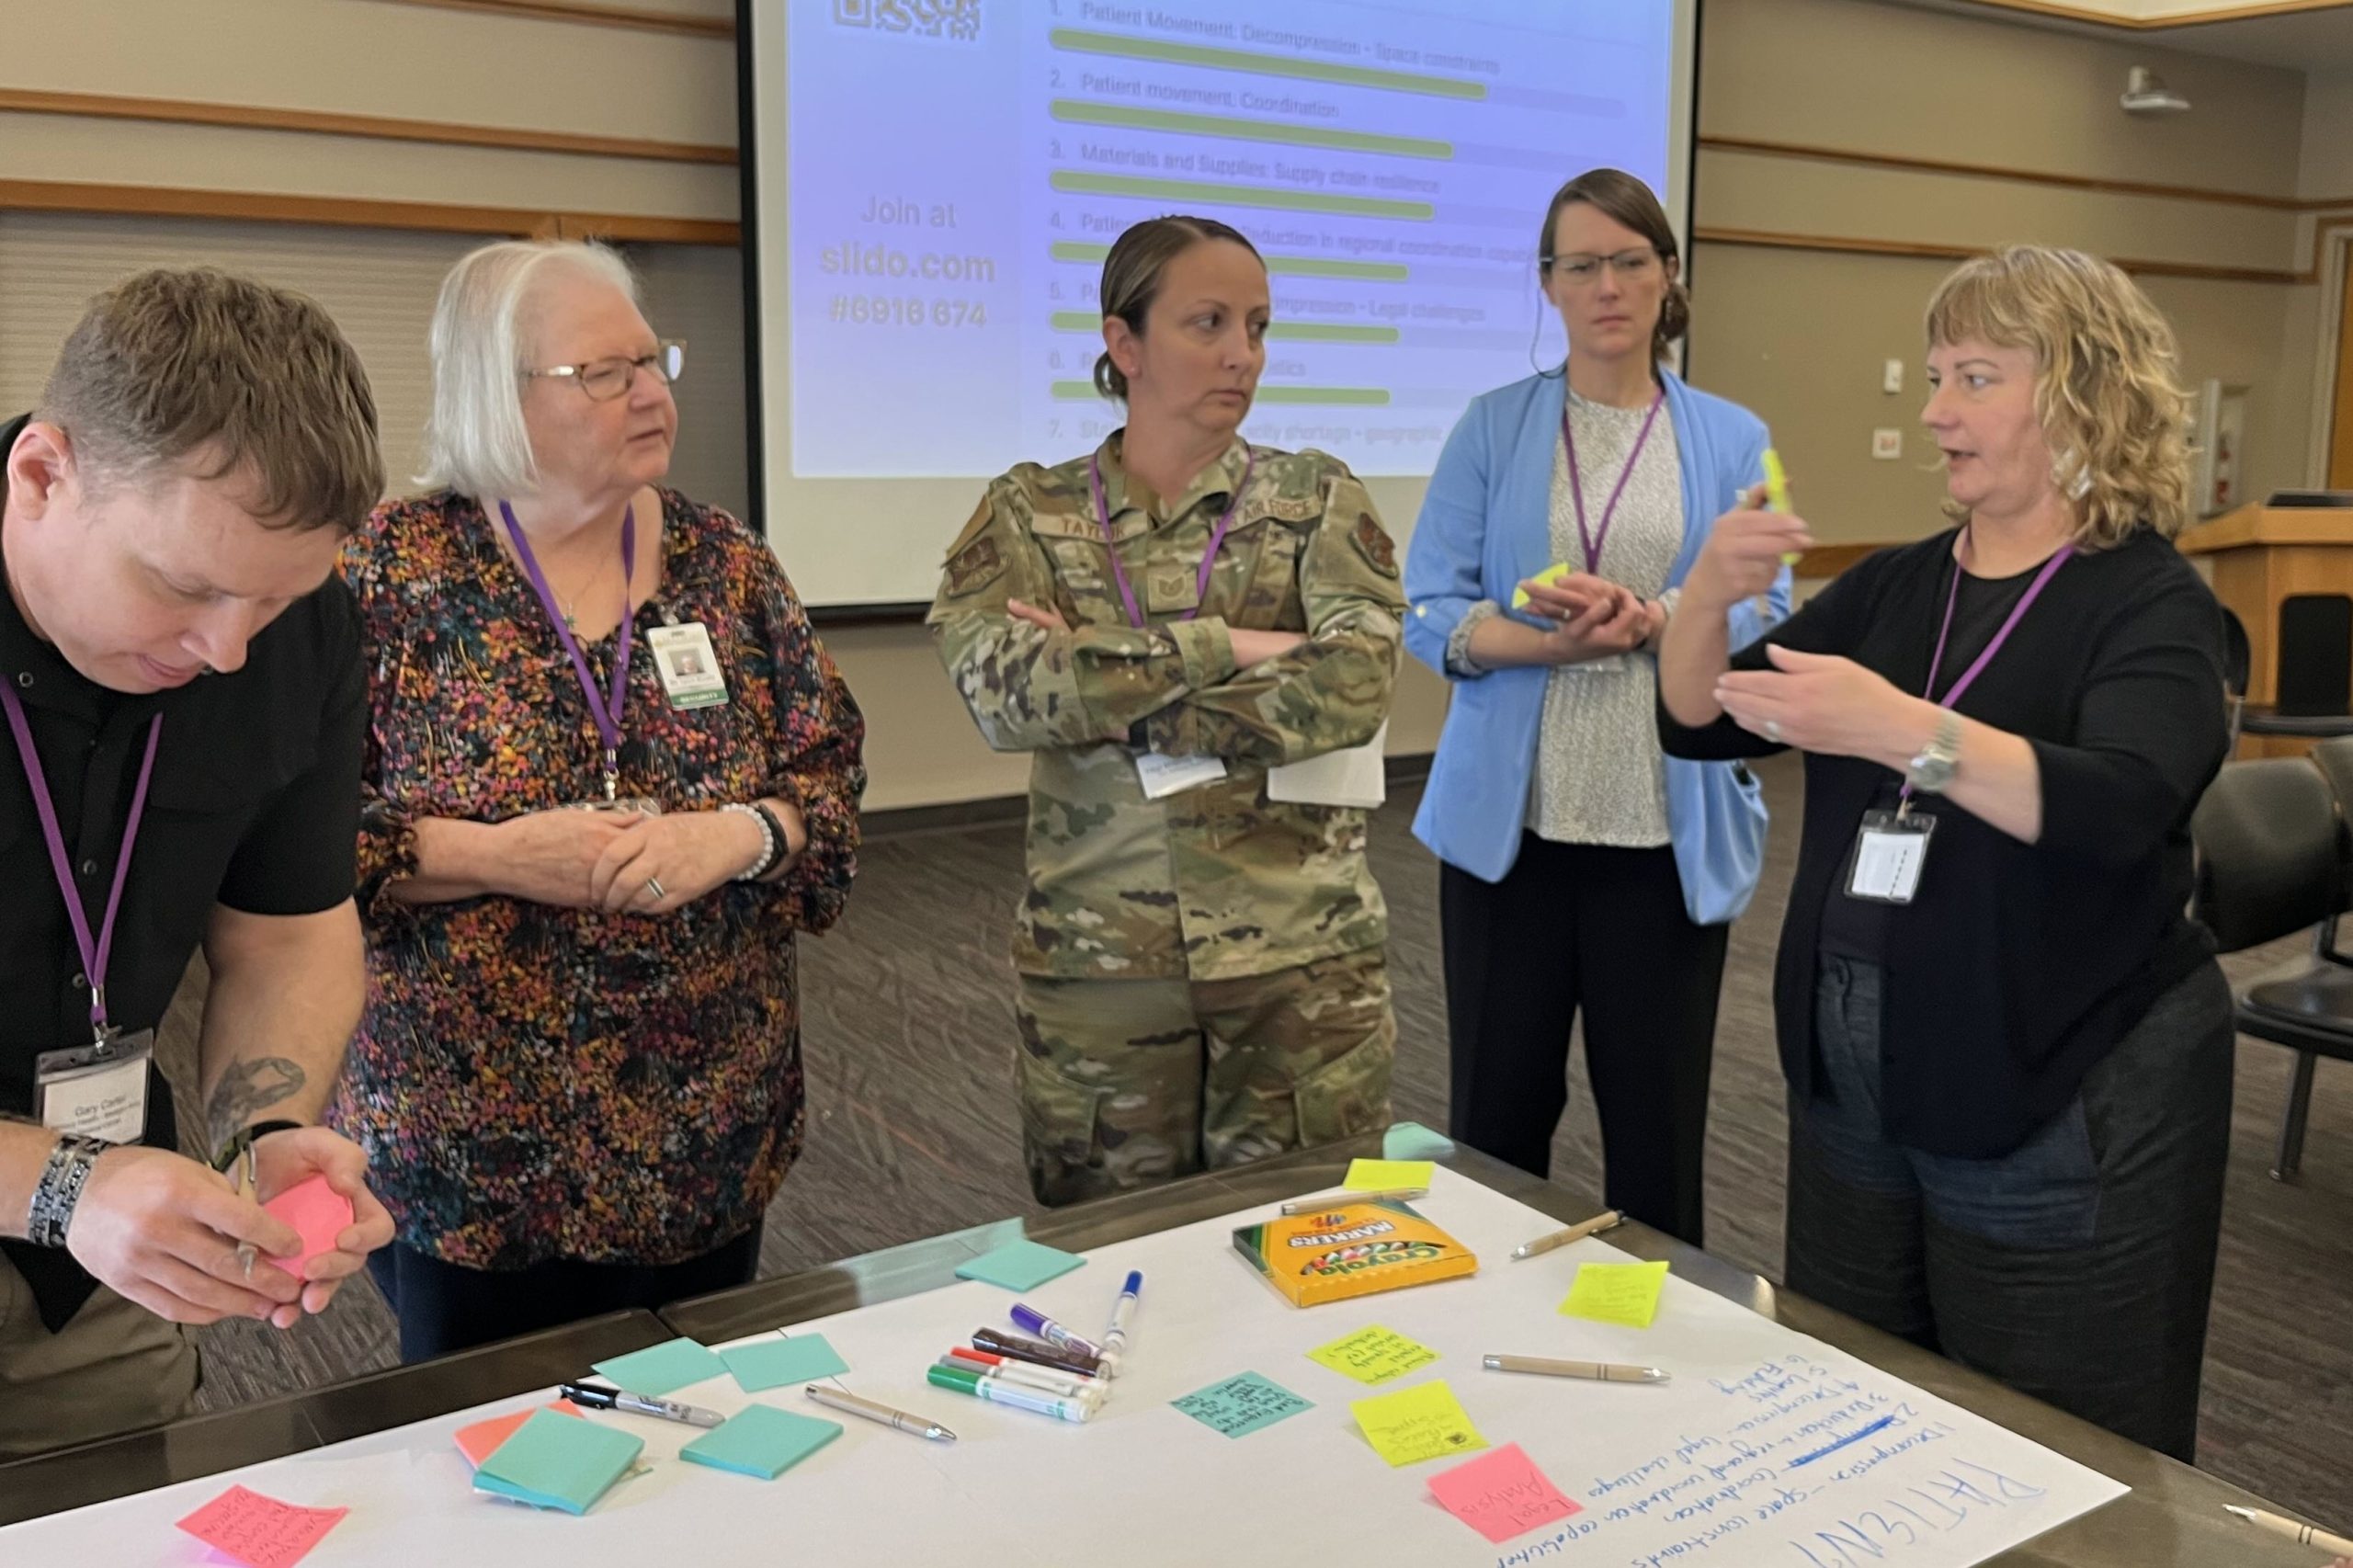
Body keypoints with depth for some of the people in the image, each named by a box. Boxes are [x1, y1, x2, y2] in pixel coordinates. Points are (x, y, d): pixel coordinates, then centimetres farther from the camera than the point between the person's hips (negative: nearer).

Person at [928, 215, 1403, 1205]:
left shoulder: (1318, 500, 2)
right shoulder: (1029, 512, 2)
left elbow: (1353, 686, -15)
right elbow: (998, 689, -16)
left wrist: (1104, 692, -14)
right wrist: (1223, 646, -17)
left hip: (1301, 951, 0)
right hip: (1095, 961, 0)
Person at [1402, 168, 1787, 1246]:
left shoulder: (1732, 440, 5)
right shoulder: (1493, 428, 4)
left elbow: (1768, 618, -3)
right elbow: (1428, 612, -3)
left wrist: (1649, 620, -22)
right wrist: (1551, 640, -21)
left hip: (1672, 829, 0)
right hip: (1508, 819, 0)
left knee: (1658, 1116, 10)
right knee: (1497, 1106, 10)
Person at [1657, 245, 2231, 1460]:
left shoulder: (2150, 601, -11)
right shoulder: (1894, 585, 6)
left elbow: (2114, 807, -29)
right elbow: (1696, 723, 2)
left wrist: (1907, 732, -44)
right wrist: (1709, 595, -17)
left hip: (2063, 1111, -5)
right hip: (1850, 1088, 6)